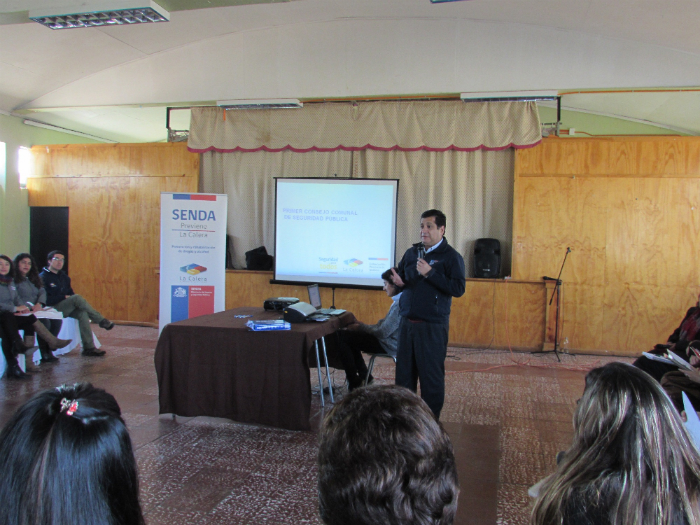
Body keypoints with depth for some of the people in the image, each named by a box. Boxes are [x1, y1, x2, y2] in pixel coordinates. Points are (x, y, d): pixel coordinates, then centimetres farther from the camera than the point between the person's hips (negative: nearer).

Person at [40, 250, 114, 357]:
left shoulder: (63, 276, 18)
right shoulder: (43, 277, -6)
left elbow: (70, 293, 19)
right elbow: (46, 300, -15)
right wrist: (64, 297, -15)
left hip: (66, 308, 7)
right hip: (52, 309, -7)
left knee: (82, 313, -24)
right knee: (77, 298, -30)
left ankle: (88, 347, -28)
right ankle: (102, 321, -20)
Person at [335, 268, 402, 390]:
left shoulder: (399, 304, -24)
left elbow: (383, 332, -23)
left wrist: (360, 327, -9)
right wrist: (360, 324, 7)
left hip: (388, 345, -11)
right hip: (387, 340, 11)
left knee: (341, 337, -11)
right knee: (348, 336, 20)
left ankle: (354, 384, 0)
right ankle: (363, 376, 20)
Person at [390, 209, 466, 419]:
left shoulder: (451, 256, -5)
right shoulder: (412, 252, 12)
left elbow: (459, 289, -14)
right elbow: (401, 277, 22)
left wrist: (430, 273, -20)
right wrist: (398, 282, -2)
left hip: (433, 326, -5)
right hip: (407, 322, 5)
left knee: (431, 376, 3)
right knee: (404, 373, 10)